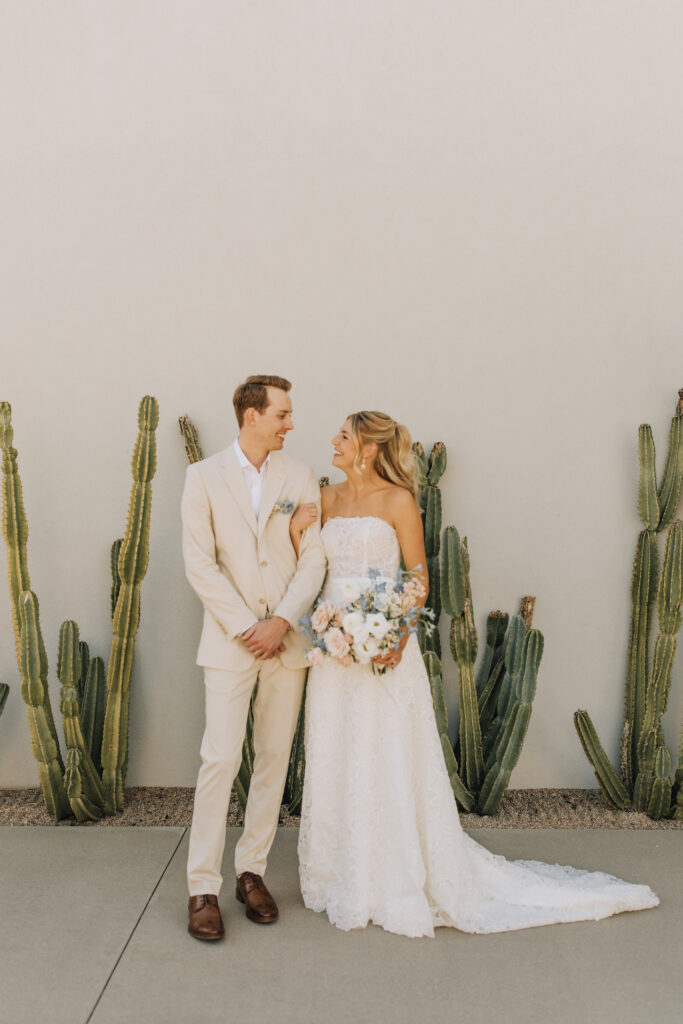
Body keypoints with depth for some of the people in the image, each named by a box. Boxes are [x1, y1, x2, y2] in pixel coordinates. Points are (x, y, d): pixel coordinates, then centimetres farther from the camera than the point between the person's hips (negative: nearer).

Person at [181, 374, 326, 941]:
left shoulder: (300, 477, 5)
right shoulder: (205, 476, -1)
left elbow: (313, 559, 1)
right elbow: (200, 562, -5)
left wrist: (282, 622, -11)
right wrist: (245, 627, -11)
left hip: (287, 639, 3)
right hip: (230, 639, -3)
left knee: (275, 759, 9)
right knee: (220, 759, -4)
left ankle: (252, 872, 25)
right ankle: (203, 888, 10)